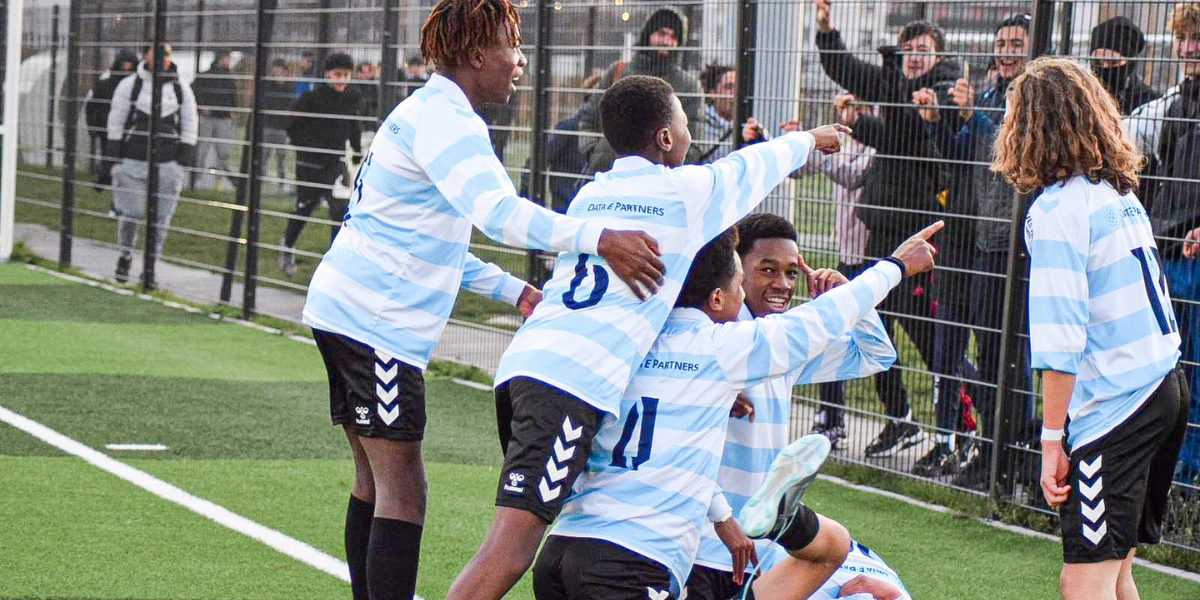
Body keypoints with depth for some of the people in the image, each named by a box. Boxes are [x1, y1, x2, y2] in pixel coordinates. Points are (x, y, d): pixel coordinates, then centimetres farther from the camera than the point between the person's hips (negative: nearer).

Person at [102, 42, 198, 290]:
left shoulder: (181, 89, 6)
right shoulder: (129, 85, 1)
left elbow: (190, 125, 10)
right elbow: (116, 121, 4)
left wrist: (185, 158, 2)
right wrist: (112, 156, -1)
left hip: (167, 164, 1)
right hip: (132, 160, -1)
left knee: (161, 217, 1)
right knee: (130, 213, -1)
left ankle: (150, 269, 13)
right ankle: (125, 256, 25)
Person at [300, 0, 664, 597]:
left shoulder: (426, 114, 19)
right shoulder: (442, 118, -15)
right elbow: (496, 210, -33)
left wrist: (514, 291, 19)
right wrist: (599, 238, -42)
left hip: (346, 312, 11)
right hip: (375, 322, -11)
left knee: (375, 481, 13)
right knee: (402, 489, -12)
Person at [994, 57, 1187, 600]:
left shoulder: (1058, 207, -12)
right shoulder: (1119, 191, 12)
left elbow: (1060, 341, -18)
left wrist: (1052, 438, -14)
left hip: (1114, 406, -9)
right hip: (1165, 389, 9)